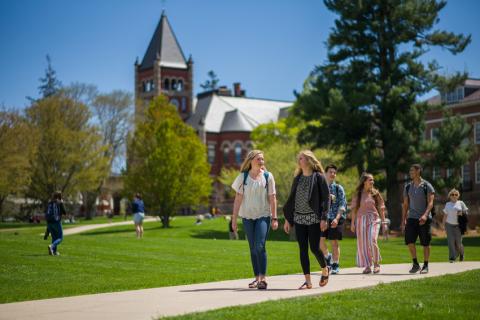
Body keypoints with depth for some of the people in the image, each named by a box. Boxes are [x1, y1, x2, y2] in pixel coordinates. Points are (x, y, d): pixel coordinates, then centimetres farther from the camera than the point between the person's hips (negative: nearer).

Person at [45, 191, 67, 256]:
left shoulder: (49, 203, 10)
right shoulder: (60, 203, -5)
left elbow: (46, 214, 9)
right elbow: (64, 213, -2)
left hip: (49, 222, 5)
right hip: (57, 222, -5)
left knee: (54, 237, 16)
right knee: (60, 238, 3)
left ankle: (54, 251, 8)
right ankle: (51, 246, -21)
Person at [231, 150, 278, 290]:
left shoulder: (267, 176, 1)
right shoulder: (243, 177, 3)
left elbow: (272, 198, 2)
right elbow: (238, 198, 3)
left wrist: (274, 218, -2)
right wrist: (234, 219, 0)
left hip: (263, 216, -2)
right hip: (247, 216, 2)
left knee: (260, 246, -15)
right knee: (253, 248, 8)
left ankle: (263, 278, -11)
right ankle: (257, 277, 17)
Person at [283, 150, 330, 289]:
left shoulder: (319, 177, -4)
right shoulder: (297, 178, 11)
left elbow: (326, 198, -7)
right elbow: (291, 198, 15)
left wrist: (324, 218, -15)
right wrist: (287, 219, 11)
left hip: (314, 218, -5)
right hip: (299, 218, 5)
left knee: (314, 248, -4)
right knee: (303, 250, 1)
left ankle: (325, 270, 25)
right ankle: (308, 281, 5)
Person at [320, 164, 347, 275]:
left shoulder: (338, 188, 1)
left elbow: (342, 205, -5)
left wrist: (337, 218, -17)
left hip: (335, 218, -2)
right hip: (323, 218, 2)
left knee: (334, 242, 1)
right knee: (320, 240, -8)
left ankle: (335, 265, 11)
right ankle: (327, 257, 18)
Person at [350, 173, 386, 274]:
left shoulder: (375, 193, 7)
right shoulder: (357, 194, 7)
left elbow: (381, 208, 9)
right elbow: (354, 209, 7)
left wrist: (383, 221, 5)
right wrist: (352, 223, 3)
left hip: (373, 219, -1)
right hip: (361, 219, 2)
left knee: (372, 241, -16)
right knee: (363, 243, 0)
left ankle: (376, 263, -1)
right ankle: (367, 266, 8)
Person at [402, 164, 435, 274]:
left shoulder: (427, 186, -3)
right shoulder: (408, 187, 11)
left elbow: (430, 203, -11)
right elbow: (405, 204, 14)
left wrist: (425, 215, -25)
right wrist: (403, 220, 8)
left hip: (424, 219, -4)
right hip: (412, 218, 4)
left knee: (425, 243, 1)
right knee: (409, 241, -8)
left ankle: (425, 266, 11)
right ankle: (415, 264, 4)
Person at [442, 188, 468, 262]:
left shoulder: (461, 203, 4)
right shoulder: (447, 204, 8)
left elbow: (466, 212, 8)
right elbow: (445, 215, 11)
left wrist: (462, 213, -12)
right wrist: (444, 225, 6)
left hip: (457, 225, -1)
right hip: (449, 225, 1)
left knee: (458, 242, -1)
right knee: (451, 241, -9)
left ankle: (461, 253, 30)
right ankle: (452, 257, -8)